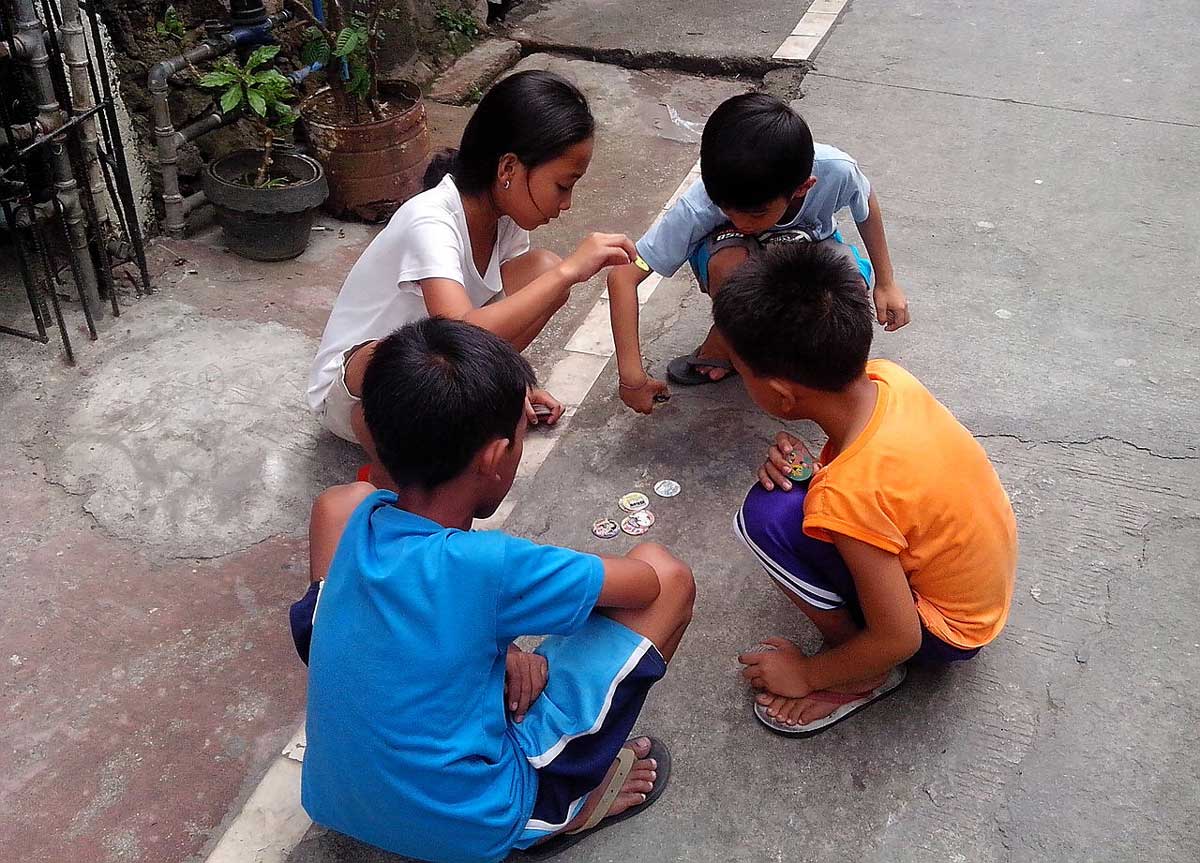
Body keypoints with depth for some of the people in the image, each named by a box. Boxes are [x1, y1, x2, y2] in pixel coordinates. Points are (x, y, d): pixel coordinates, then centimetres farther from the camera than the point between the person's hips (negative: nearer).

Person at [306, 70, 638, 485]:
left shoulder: (506, 213, -9)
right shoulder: (429, 221, -32)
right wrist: (568, 271, -44)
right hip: (352, 389, -6)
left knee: (542, 269, -11)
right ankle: (386, 476, -12)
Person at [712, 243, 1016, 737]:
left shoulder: (850, 494, -36)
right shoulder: (886, 377, -16)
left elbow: (898, 640, -25)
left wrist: (807, 673, -8)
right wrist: (806, 467, -13)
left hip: (950, 630, -7)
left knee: (767, 517, -23)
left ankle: (859, 678, -3)